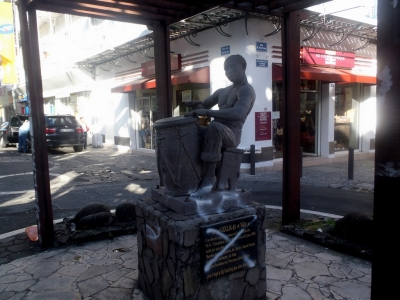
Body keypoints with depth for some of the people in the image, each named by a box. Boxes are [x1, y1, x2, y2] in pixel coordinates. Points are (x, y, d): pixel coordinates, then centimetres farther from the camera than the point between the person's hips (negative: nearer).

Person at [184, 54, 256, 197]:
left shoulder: (246, 90, -7)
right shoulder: (222, 91, 21)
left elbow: (238, 114, -27)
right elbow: (203, 105, 26)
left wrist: (206, 112, -30)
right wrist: (196, 105, 0)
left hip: (231, 135, -9)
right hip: (217, 132, 9)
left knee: (214, 126, -39)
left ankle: (209, 177, -32)